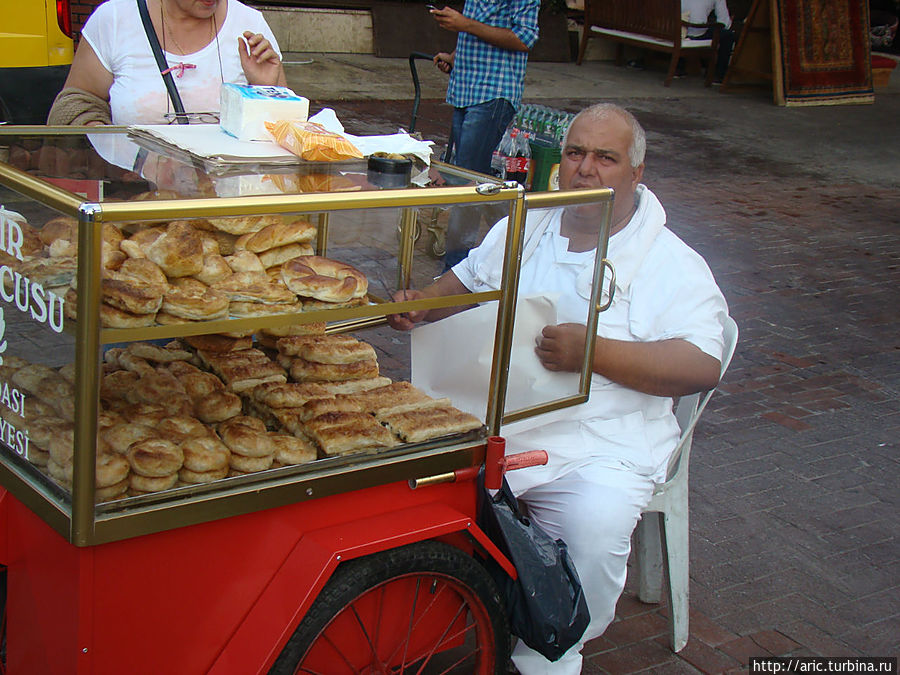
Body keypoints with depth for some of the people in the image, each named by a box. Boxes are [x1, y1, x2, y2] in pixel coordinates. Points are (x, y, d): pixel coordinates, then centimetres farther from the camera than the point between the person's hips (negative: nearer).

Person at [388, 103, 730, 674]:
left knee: (595, 529, -32)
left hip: (594, 446, -4)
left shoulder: (673, 265, 0)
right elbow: (467, 282, 30)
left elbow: (702, 366, -11)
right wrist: (421, 304, 7)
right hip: (482, 422, 4)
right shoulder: (524, 226, 16)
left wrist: (594, 352, -22)